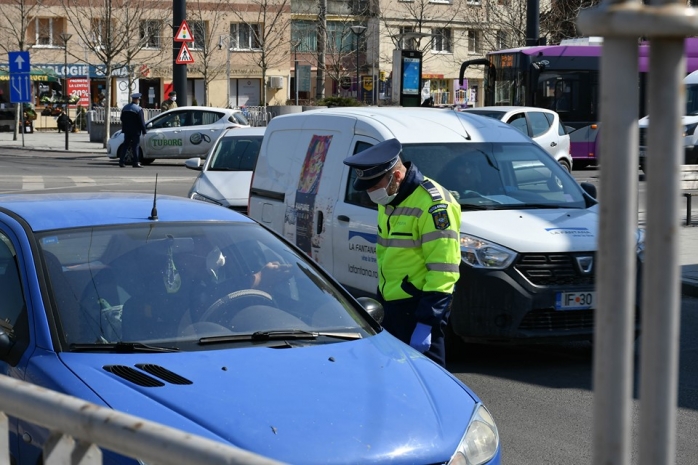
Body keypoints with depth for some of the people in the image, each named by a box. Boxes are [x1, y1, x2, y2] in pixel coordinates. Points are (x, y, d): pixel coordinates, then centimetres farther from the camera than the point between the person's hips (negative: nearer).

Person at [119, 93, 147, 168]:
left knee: (125, 146, 10)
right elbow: (141, 122, -13)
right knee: (135, 146, -3)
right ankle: (135, 162, -4)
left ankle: (121, 161, 6)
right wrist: (144, 131, -5)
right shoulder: (138, 109, -13)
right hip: (135, 131, -6)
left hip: (127, 131, 6)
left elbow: (122, 119, 14)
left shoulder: (125, 107, 8)